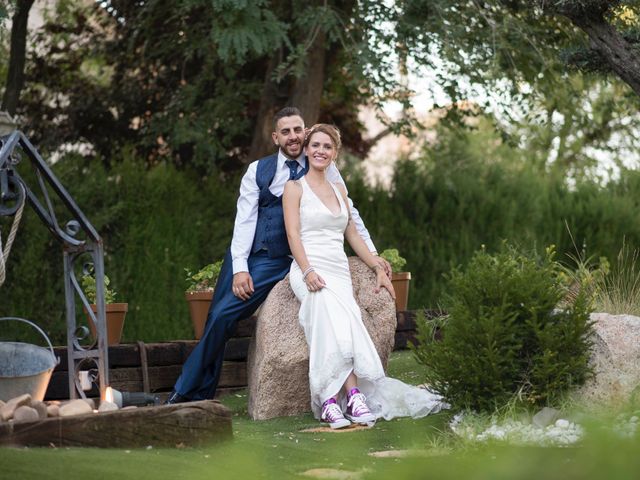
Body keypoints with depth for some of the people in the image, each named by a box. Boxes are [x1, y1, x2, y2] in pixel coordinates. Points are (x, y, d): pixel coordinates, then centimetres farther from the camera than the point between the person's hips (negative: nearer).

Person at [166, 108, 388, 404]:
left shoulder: (323, 170, 1)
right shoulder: (258, 171, 5)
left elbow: (348, 212, 7)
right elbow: (245, 219, -1)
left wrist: (372, 254, 4)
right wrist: (240, 267, -11)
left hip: (277, 260, -3)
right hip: (244, 255, 3)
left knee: (224, 316, -13)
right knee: (217, 320, 1)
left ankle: (189, 393, -2)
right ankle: (193, 393, 12)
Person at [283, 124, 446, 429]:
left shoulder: (339, 190, 24)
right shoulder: (295, 187, 8)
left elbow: (352, 235, 27)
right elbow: (293, 234, -3)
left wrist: (378, 269, 17)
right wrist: (308, 271, -18)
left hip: (339, 272, 4)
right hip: (309, 269, -4)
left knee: (337, 322, -28)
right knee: (334, 312, -35)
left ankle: (331, 399, -39)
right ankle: (353, 393, -42)